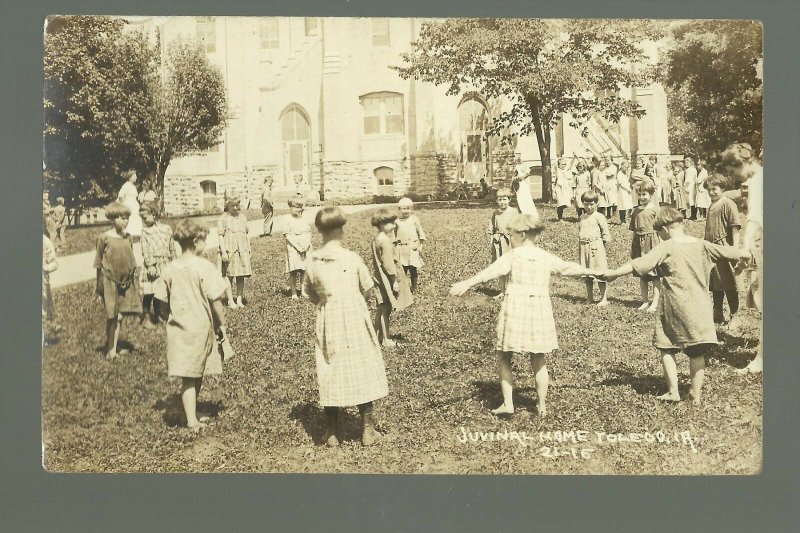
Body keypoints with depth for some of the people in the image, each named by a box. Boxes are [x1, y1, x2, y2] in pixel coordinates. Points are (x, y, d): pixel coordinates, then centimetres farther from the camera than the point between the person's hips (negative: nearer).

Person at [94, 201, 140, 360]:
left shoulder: (128, 238, 5)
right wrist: (99, 290, -2)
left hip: (126, 283, 4)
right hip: (110, 282, -4)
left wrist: (132, 284, 13)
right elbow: (99, 266, -3)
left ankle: (113, 349, 15)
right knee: (113, 317, 0)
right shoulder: (104, 238, -8)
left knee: (119, 317, 7)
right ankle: (110, 350, 14)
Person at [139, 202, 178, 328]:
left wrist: (175, 264, 3)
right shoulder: (145, 231, 3)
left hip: (164, 265, 1)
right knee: (148, 293, -1)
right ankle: (147, 317, 10)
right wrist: (150, 265, -10)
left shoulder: (166, 229, 5)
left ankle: (157, 315, 21)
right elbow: (145, 250, -2)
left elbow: (172, 248, 6)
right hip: (150, 266, -1)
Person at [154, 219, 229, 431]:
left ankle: (192, 419, 7)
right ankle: (192, 419, 25)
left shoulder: (169, 270, -1)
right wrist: (222, 324, -3)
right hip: (201, 327, -3)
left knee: (189, 376, 7)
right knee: (197, 375, 12)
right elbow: (215, 300, -13)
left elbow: (163, 304, 4)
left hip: (178, 328, 3)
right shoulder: (204, 266, -13)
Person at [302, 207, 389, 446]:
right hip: (355, 320, -2)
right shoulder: (351, 258, -11)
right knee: (363, 370, 8)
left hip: (328, 322, 2)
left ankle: (331, 433, 16)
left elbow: (308, 292, 5)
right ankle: (367, 430, 13)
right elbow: (367, 288, -1)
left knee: (330, 373, 10)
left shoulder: (313, 261, -4)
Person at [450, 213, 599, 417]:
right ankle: (542, 405, 20)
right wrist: (592, 272, 39)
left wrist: (466, 284, -34)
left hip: (514, 310, -4)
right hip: (539, 310, 4)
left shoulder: (512, 257, -7)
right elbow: (569, 268, 21)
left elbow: (490, 271, -22)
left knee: (504, 358, 9)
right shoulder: (546, 258, 7)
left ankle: (508, 403, 3)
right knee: (539, 361, 13)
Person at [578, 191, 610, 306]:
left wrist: (602, 244, -5)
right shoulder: (582, 217, 13)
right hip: (584, 248, 6)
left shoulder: (599, 217, -4)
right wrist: (580, 246, 12)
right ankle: (589, 298, 19)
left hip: (596, 247, -6)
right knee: (587, 275, 10)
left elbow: (606, 234, -1)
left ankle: (603, 299, 0)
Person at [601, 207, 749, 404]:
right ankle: (696, 395, 14)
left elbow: (640, 264, -20)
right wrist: (743, 253, 38)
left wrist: (614, 273, -19)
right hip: (698, 309, 4)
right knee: (697, 352, 10)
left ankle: (673, 392, 7)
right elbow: (728, 252, 18)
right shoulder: (701, 245, 5)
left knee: (666, 348, 10)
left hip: (674, 308, -4)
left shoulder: (666, 248, -10)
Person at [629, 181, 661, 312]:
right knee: (642, 276, 10)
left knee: (655, 275, 0)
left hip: (652, 243, -5)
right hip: (639, 243, 5)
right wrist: (632, 248, 10)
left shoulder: (655, 209, -6)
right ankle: (645, 301, 19)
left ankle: (655, 303, 5)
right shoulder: (636, 211, 9)